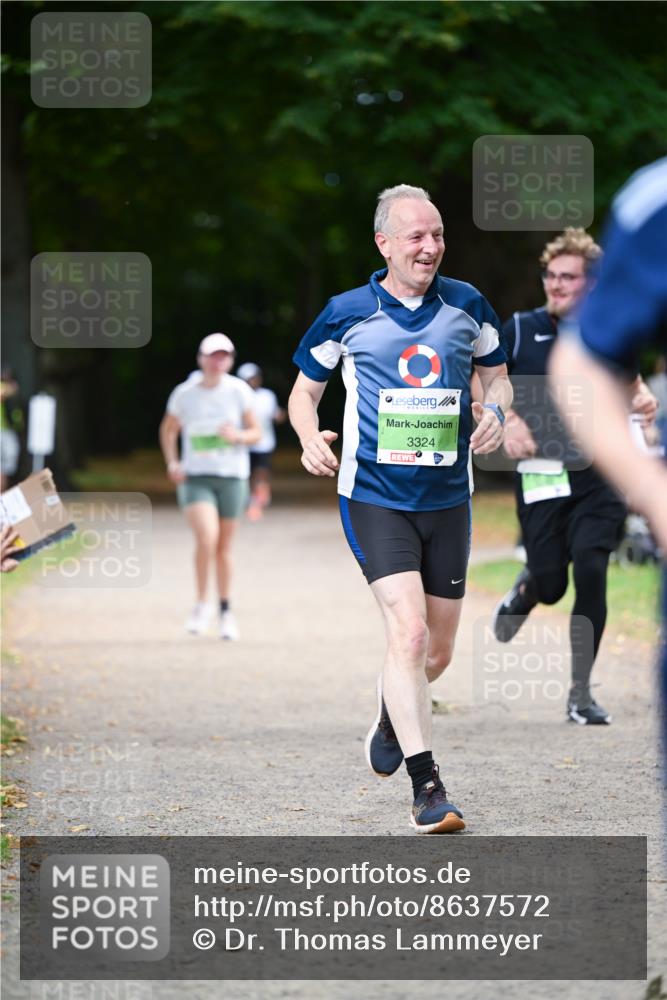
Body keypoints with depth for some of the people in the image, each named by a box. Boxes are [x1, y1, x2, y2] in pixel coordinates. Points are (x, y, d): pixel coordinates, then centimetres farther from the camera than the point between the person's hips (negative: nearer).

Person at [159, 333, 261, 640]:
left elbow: (255, 432, 3)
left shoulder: (239, 391, -2)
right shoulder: (184, 394, -1)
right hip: (195, 477, -1)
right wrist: (172, 463, 0)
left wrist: (237, 436, -19)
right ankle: (202, 604, -7)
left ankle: (226, 611, 25)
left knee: (224, 547, 8)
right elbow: (168, 430, 14)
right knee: (207, 537, -23)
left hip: (232, 477, 1)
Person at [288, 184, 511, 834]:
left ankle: (390, 721, 44)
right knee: (409, 633, -19)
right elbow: (304, 389, 10)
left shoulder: (467, 305, 4)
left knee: (437, 652, 10)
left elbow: (496, 373, 18)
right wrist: (310, 437, -11)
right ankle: (426, 786, -16)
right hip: (373, 497, -4)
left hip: (448, 499, 4)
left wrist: (495, 410, -5)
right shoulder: (347, 313, -3)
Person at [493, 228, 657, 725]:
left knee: (591, 572, -12)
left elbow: (630, 383, 23)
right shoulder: (520, 330, -1)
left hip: (599, 474, 1)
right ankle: (523, 591, 41)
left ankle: (581, 695, -2)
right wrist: (507, 420, -12)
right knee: (550, 585, -1)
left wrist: (643, 400, 0)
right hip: (541, 474, -1)